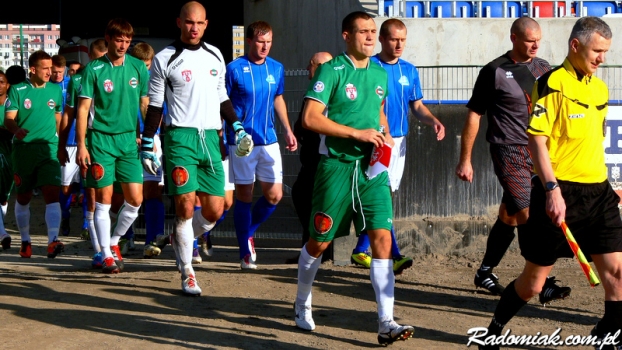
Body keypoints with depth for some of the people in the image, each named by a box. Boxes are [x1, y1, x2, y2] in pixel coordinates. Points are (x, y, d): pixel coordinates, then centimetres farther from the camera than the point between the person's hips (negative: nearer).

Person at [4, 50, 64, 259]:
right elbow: (8, 119, -6)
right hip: (23, 149, -1)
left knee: (52, 193, -16)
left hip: (49, 149, 1)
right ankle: (25, 241, 26)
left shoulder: (55, 90, 8)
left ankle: (53, 241, -23)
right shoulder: (17, 91, 0)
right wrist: (16, 130, -28)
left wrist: (58, 143, 15)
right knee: (23, 197, 11)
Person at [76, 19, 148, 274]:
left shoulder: (138, 67, 5)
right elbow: (83, 108, -3)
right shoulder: (94, 69, -4)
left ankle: (114, 241, 23)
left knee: (135, 199, 0)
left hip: (129, 139, 3)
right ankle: (106, 254, 7)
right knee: (104, 198, -2)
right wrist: (81, 145, -9)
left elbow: (146, 104, 12)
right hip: (101, 140, -3)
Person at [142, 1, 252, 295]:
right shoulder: (165, 59, -1)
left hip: (210, 138, 5)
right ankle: (187, 273, 0)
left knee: (214, 210, 1)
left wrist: (237, 128, 14)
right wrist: (147, 145, -1)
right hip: (180, 137, -5)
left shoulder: (215, 56, 13)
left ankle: (181, 240, 30)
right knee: (186, 205, -11)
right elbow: (154, 106, 2)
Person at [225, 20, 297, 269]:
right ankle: (246, 254, 9)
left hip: (269, 141, 5)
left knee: (274, 195, 3)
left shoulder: (276, 69, 7)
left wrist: (287, 130, 16)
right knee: (244, 196, 1)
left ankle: (248, 232, 29)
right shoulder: (234, 69, -8)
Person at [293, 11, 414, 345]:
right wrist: (357, 133, -19)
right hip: (337, 166, -4)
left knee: (382, 237, -9)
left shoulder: (380, 74, 11)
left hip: (371, 167, 4)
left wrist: (385, 135, 8)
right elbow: (310, 118, -17)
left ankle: (386, 323, -10)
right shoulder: (331, 71, -9)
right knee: (319, 241, 8)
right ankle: (302, 304, 33)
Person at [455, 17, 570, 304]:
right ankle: (544, 285, -15)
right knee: (528, 216, -14)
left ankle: (485, 272, 27)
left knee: (509, 217, 12)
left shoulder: (543, 69, 10)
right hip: (509, 152, -6)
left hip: (537, 151, 6)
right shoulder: (495, 72, -5)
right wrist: (465, 160, -3)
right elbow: (474, 115, -2)